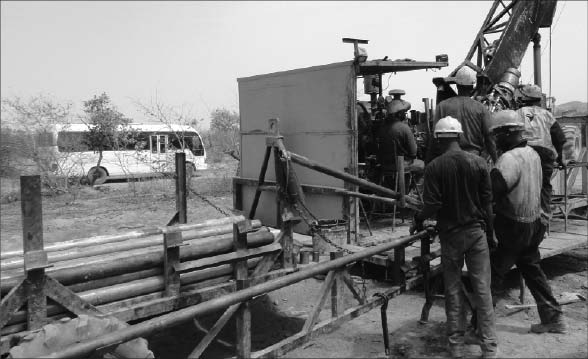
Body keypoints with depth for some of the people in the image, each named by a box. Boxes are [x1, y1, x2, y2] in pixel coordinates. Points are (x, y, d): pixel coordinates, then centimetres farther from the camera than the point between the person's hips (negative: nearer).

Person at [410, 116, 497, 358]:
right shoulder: (478, 163, -3)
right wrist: (489, 231, 11)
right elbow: (487, 201, 0)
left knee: (453, 290, 9)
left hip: (450, 234, -1)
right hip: (477, 231, 1)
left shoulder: (434, 167, -9)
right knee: (482, 288, 6)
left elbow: (432, 204, -14)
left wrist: (418, 220, 4)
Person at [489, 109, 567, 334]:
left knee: (493, 274, 2)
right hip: (533, 222, 9)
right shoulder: (532, 153, 8)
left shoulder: (510, 158, -21)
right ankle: (553, 318, 26)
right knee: (532, 270, 19)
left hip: (512, 226, -8)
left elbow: (492, 189, -27)